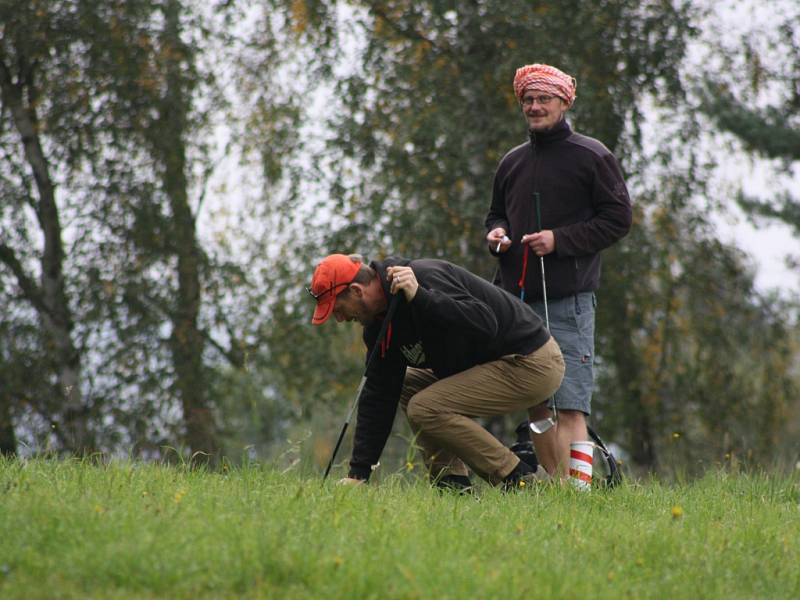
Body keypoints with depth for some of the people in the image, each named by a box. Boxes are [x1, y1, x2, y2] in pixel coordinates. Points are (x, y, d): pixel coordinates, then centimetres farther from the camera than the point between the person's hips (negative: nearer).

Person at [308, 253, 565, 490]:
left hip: (533, 365, -10)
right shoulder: (379, 321, 7)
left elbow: (484, 324, -34)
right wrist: (357, 473, 4)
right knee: (407, 387, 16)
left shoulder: (425, 278, -22)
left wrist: (419, 297, -40)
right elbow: (378, 395, 8)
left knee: (425, 409, -18)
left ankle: (522, 481, -12)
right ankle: (453, 480, 7)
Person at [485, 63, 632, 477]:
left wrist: (560, 240, -13)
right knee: (535, 405, 8)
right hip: (517, 299, 7)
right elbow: (496, 215, 30)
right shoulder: (512, 163, 19)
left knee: (569, 407, -13)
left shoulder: (591, 157, 0)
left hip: (568, 301, -6)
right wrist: (495, 233, 6)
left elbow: (618, 219, -3)